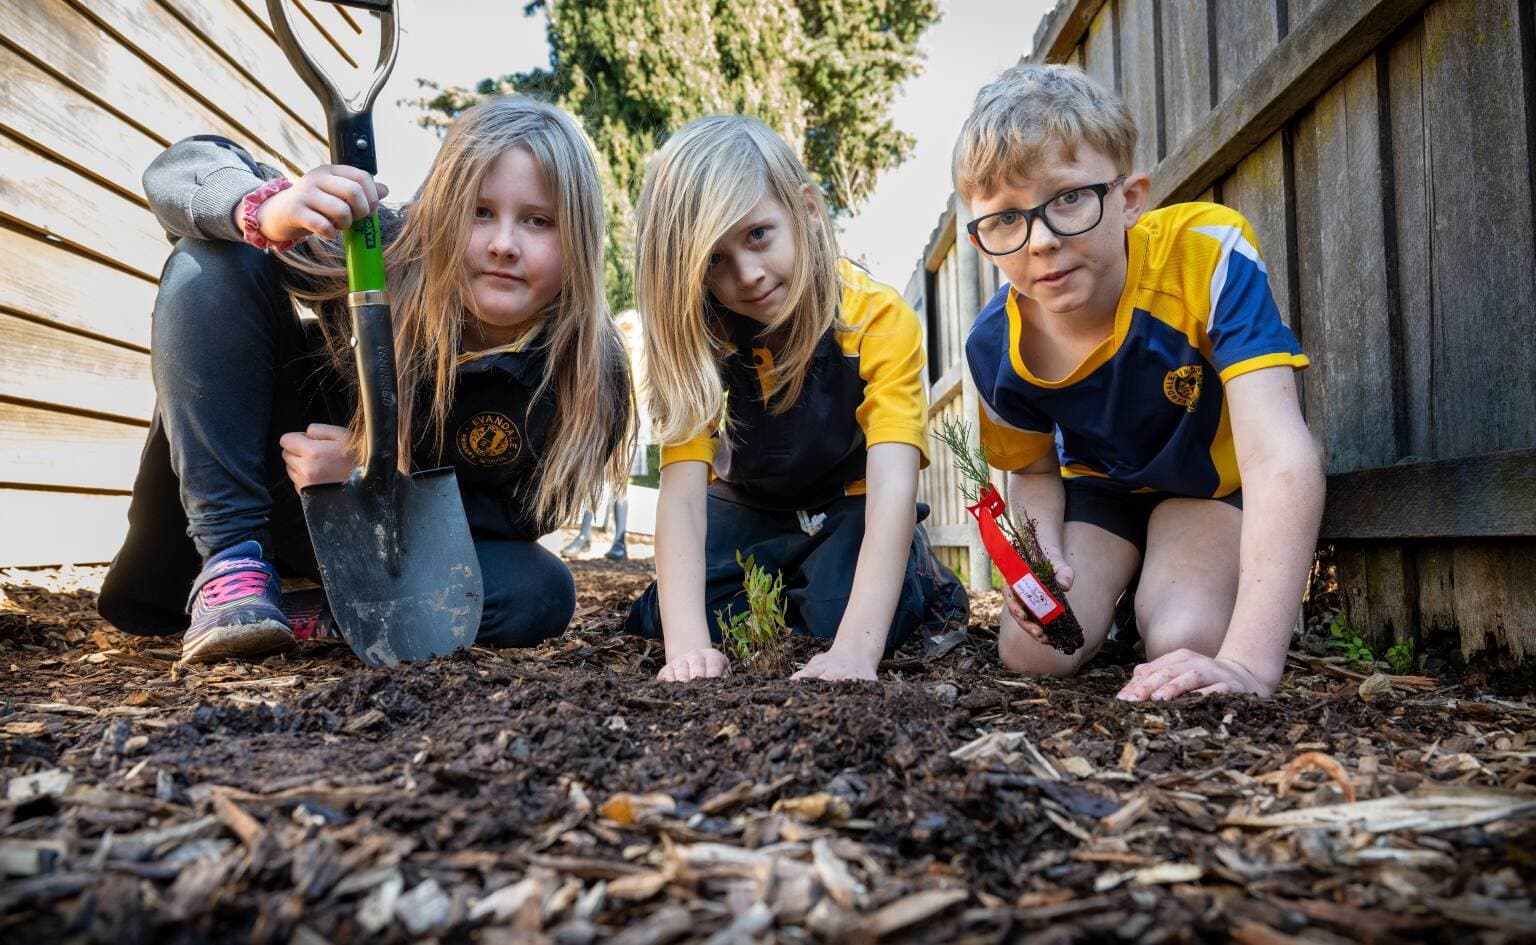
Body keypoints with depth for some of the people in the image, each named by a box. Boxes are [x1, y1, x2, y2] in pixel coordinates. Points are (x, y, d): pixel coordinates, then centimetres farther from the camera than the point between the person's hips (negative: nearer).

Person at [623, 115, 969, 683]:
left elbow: (893, 487, -41)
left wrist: (856, 649, -55)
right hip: (748, 508, 3)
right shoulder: (698, 339, -22)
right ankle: (784, 591, 9)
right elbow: (681, 493, -32)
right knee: (660, 614, -19)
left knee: (841, 613, -30)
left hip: (848, 507, -2)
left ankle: (918, 579, 4)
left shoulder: (882, 321, -30)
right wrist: (687, 643, -48)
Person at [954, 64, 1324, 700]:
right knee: (1033, 655, -13)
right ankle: (1126, 581, 19)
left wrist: (1248, 663, -53)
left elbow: (1281, 457, -44)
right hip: (1101, 485, 3)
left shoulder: (1208, 254, -36)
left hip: (1211, 478, -2)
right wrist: (1043, 554, -27)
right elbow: (1034, 471, -3)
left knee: (1182, 644, -27)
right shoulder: (997, 345, -22)